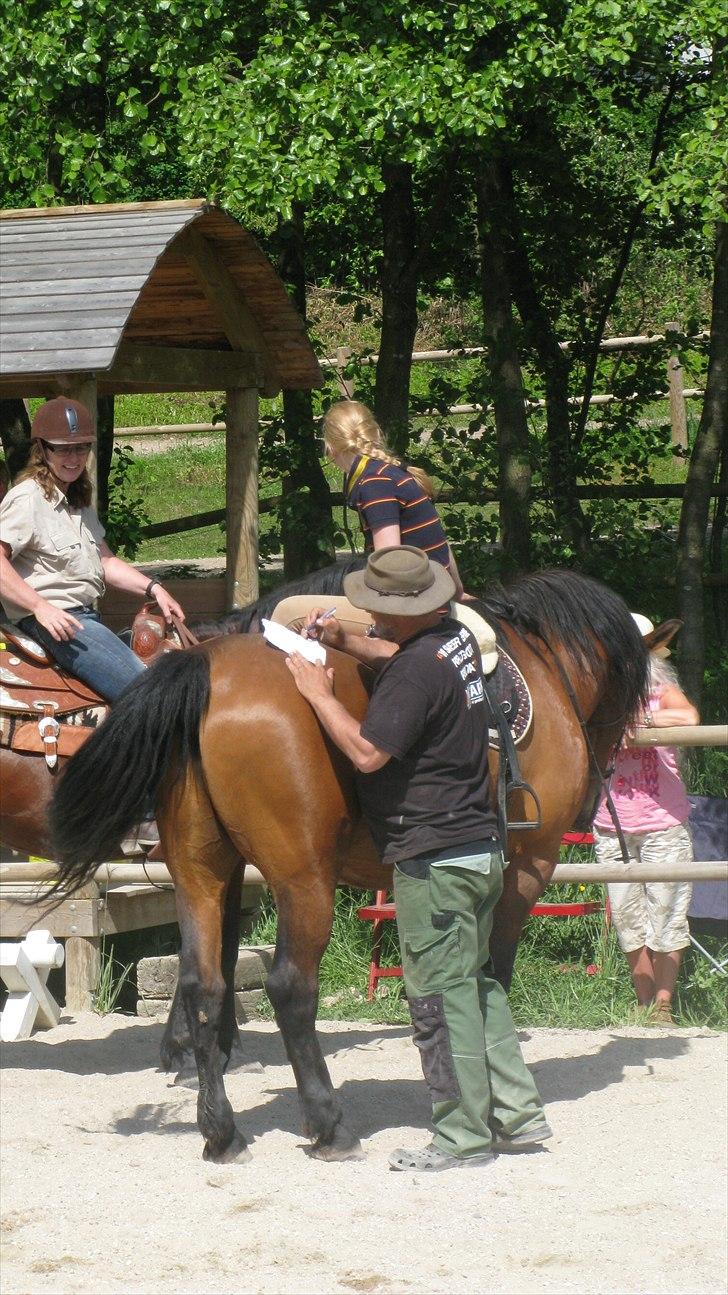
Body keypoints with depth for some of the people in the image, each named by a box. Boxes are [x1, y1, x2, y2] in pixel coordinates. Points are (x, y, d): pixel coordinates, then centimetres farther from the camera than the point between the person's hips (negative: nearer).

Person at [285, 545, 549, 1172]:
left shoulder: (415, 672, -21)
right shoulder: (456, 639, 7)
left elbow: (368, 751, -24)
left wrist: (320, 694, -13)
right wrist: (344, 642, 13)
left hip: (432, 859, -9)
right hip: (481, 846, 9)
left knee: (441, 993, -2)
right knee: (476, 982, 18)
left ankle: (463, 1137, 2)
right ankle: (517, 1111, 21)